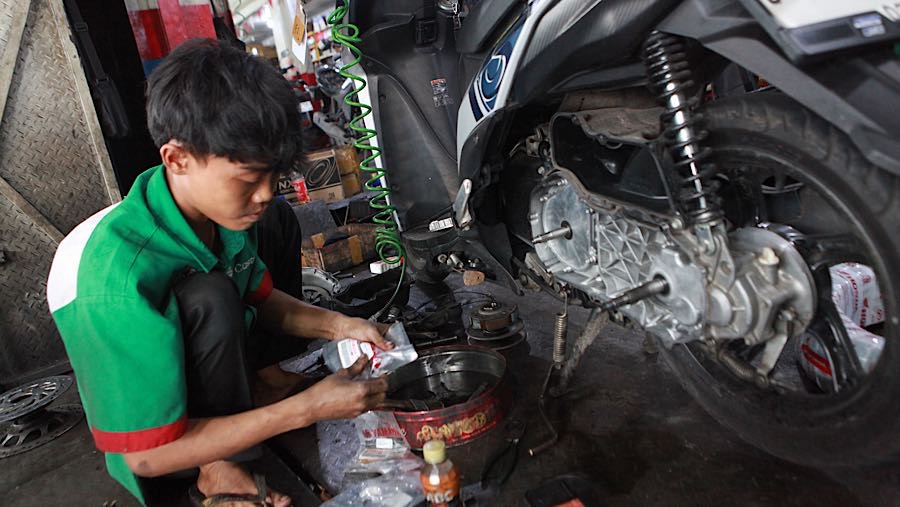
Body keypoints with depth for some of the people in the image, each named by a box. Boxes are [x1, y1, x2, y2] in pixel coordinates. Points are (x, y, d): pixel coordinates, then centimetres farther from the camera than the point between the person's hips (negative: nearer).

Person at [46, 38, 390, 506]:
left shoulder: (218, 203, -19)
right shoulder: (121, 282, -39)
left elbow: (260, 297, 0)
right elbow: (148, 456, -33)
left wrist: (338, 325, -17)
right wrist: (305, 408, -34)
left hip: (199, 356, 7)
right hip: (150, 416, -6)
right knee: (210, 296, -37)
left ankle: (249, 382, 0)